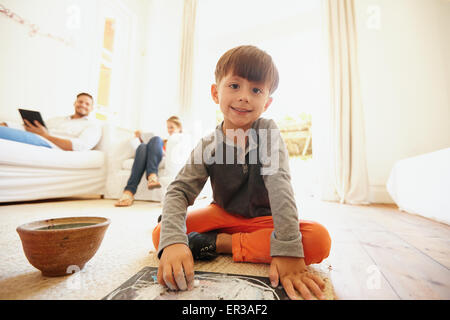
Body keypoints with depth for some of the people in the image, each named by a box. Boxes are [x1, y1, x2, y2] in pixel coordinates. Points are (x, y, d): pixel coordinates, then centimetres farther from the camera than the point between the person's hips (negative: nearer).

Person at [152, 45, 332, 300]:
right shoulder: (208, 146, -13)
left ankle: (220, 243, -19)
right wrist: (173, 241, -39)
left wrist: (287, 250, -39)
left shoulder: (268, 132, -17)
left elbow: (279, 186, -28)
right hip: (224, 214, 1)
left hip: (263, 219, 1)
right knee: (160, 234, -15)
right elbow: (179, 191, -20)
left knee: (320, 240, -28)